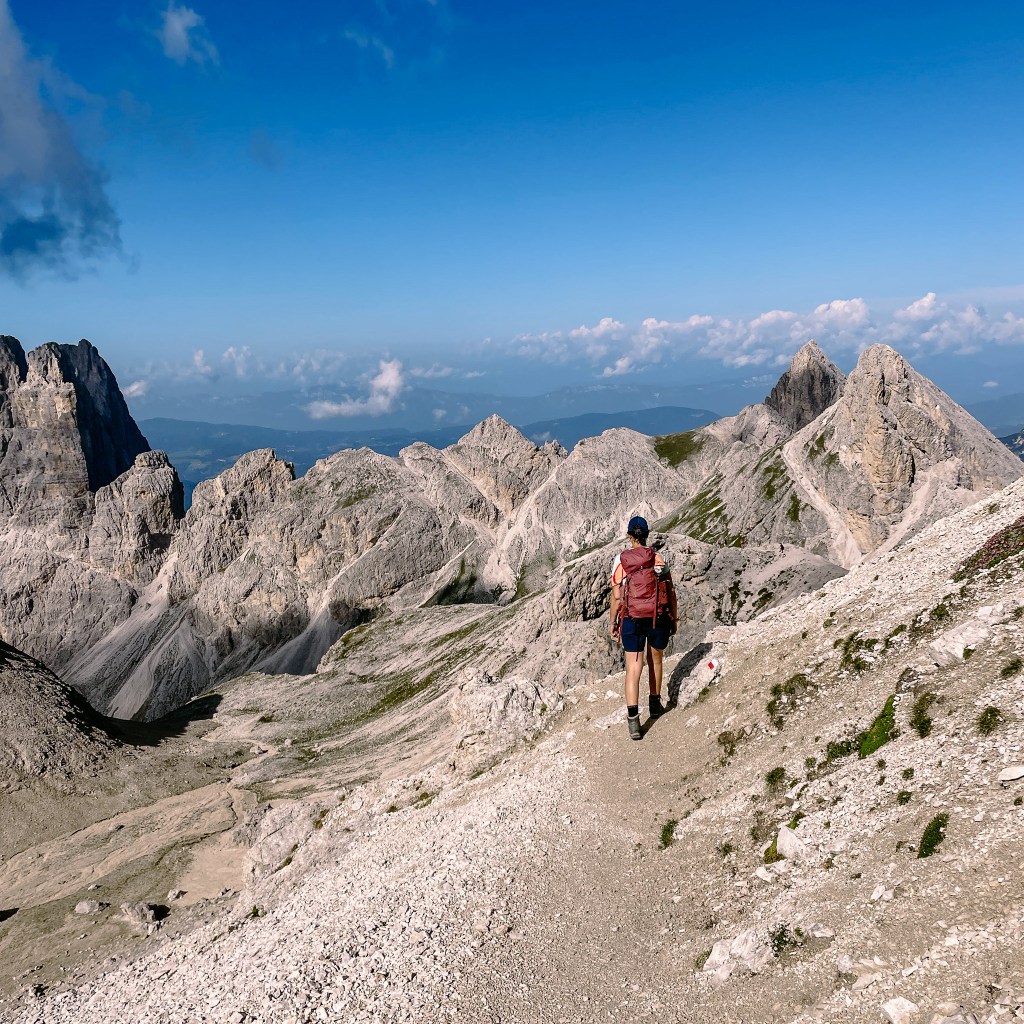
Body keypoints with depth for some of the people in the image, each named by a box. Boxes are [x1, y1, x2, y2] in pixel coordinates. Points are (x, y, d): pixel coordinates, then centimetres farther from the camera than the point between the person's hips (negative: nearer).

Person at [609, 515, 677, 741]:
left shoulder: (620, 560, -5)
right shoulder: (658, 559, -5)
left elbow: (616, 596, -4)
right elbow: (670, 592, -2)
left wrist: (613, 622, 6)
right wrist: (674, 618, 10)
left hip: (632, 620, -1)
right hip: (659, 618, 1)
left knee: (633, 668, 1)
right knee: (655, 660, 24)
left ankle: (633, 720, -10)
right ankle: (655, 704, 39)